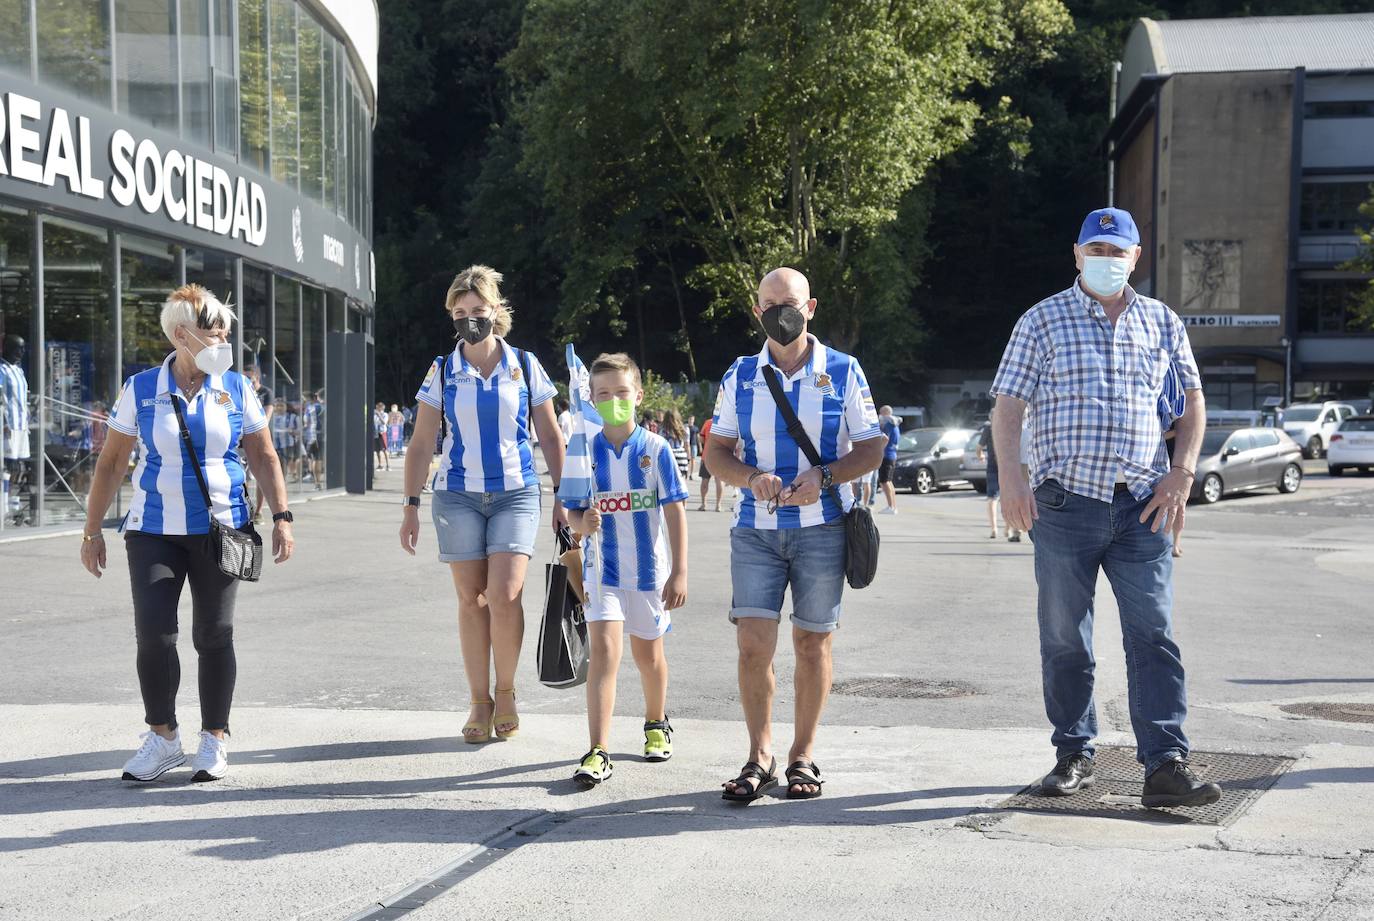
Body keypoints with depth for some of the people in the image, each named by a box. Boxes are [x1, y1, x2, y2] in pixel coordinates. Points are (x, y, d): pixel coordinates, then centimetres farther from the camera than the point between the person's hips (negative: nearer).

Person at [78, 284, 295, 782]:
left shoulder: (236, 389, 3)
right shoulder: (141, 389, 1)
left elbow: (264, 457, 8)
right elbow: (111, 462, 6)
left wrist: (281, 517, 0)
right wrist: (92, 530, 4)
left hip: (220, 530, 0)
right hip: (154, 531, 0)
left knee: (214, 635, 2)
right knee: (153, 633, -6)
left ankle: (215, 739, 16)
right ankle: (162, 737, 11)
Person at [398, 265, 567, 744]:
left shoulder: (525, 366, 3)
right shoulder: (441, 372, 4)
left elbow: (550, 437, 9)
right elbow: (421, 444, 6)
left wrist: (562, 497, 5)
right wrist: (411, 505, 0)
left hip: (516, 493, -1)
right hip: (458, 494, 1)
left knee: (505, 595, -13)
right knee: (471, 598, 2)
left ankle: (506, 692, 7)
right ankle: (480, 702, 12)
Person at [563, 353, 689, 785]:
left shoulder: (655, 449, -7)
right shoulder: (586, 452, -2)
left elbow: (675, 512, -6)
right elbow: (573, 511, 3)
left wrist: (679, 572, -10)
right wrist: (583, 522, -22)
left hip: (649, 569, 0)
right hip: (603, 569, 0)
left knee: (648, 653, 16)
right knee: (604, 651, -13)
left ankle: (656, 724, 42)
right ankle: (598, 753, -16)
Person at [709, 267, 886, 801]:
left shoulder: (843, 372, 3)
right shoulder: (740, 376, 8)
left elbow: (871, 449, 3)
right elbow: (716, 452, 10)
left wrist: (825, 477, -16)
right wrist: (751, 478, -12)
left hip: (821, 527, -1)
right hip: (755, 530, 1)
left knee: (813, 641, 4)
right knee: (753, 643, -6)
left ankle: (803, 757, 17)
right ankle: (760, 757, 6)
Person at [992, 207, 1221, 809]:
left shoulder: (1162, 323, 14)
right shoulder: (1043, 321, 6)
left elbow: (1192, 402, 17)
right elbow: (1007, 406, 2)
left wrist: (1181, 472, 3)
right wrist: (1011, 477, -12)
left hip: (1144, 507, 2)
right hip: (1066, 503, -1)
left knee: (1154, 635, -5)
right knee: (1065, 640, 6)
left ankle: (1165, 765, -6)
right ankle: (1073, 756, 18)